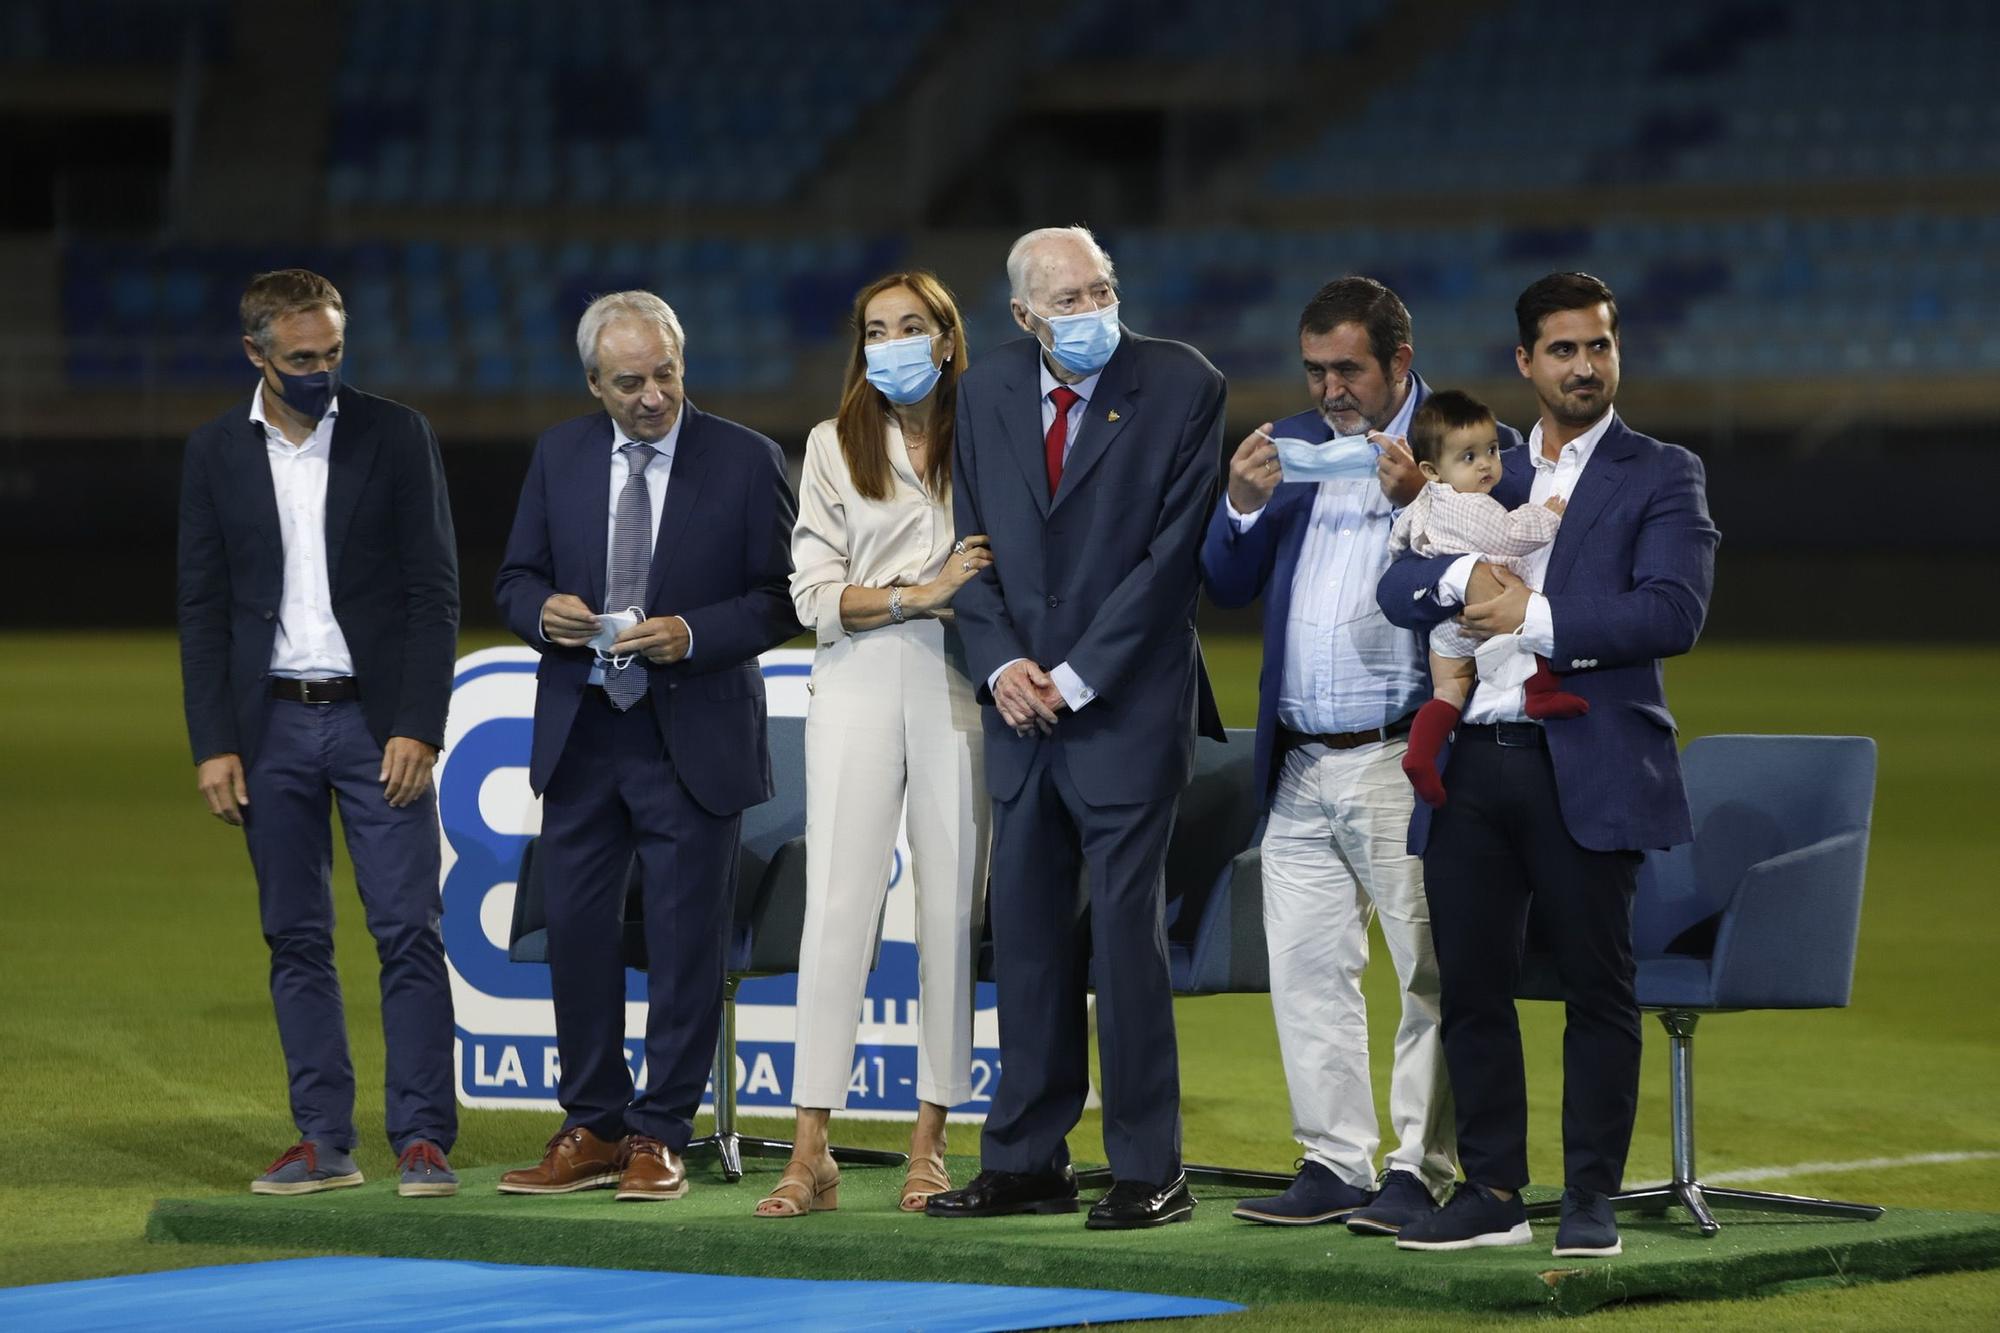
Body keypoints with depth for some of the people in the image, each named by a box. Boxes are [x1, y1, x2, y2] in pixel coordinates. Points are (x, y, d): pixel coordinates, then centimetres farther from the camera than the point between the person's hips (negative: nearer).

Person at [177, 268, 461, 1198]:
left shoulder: (396, 438, 0)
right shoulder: (215, 454, 5)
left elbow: (434, 591, -2)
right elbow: (202, 607, 6)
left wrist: (417, 729, -10)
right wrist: (213, 744, -2)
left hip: (376, 719, -2)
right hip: (271, 726, 2)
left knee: (409, 931, -6)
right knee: (296, 938, 5)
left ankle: (423, 1138, -4)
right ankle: (324, 1139, 10)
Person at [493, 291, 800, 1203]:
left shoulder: (746, 462, -3)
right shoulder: (558, 457, 7)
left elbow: (780, 600, -3)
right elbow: (515, 579, 12)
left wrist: (693, 635, -18)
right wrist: (544, 610, -10)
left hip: (693, 741, -3)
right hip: (581, 738, 4)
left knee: (685, 947, 1)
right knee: (575, 933, 7)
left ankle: (658, 1137, 9)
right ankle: (592, 1129, 17)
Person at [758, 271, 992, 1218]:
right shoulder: (835, 446, 8)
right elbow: (814, 594, 1)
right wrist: (921, 593, -11)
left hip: (959, 686, 1)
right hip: (860, 682, -1)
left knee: (952, 907, 0)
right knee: (836, 904, -7)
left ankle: (930, 1142, 8)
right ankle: (810, 1156, -8)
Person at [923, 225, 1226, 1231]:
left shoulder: (1181, 387, -6)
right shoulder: (987, 393, 9)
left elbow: (1175, 549, -10)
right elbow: (973, 545, 12)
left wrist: (1078, 675, -12)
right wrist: (1000, 663, -5)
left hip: (1127, 706, -5)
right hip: (1022, 707, 5)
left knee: (1126, 932, -6)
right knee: (1026, 932, 8)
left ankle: (1148, 1172, 0)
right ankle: (1027, 1163, 15)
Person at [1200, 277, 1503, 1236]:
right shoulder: (1291, 444, 14)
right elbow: (1228, 586, 13)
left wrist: (1417, 501, -22)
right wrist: (1243, 505, -5)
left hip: (1406, 763, -6)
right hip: (1298, 765, 6)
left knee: (1429, 973, -3)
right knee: (1306, 969, 7)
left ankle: (1421, 1171, 3)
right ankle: (1335, 1164, 14)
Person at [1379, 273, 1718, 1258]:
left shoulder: (1661, 477, 4)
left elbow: (1673, 613, -11)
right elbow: (1398, 589, 6)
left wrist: (1537, 618, -13)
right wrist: (1462, 577, -15)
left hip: (1587, 767, -4)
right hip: (1472, 764, 4)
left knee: (1597, 986, 0)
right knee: (1471, 985, 5)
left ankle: (1592, 1197, 7)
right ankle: (1491, 1192, 13)